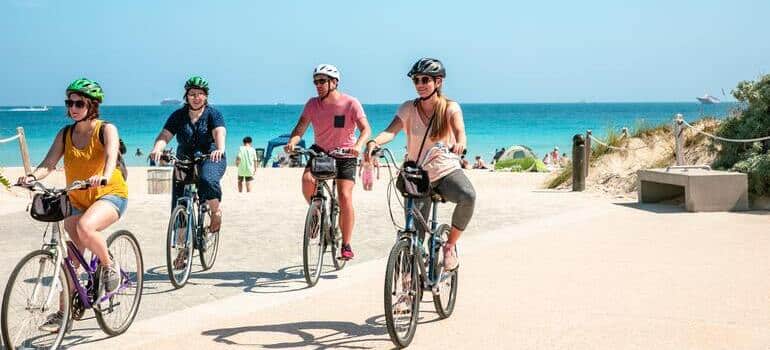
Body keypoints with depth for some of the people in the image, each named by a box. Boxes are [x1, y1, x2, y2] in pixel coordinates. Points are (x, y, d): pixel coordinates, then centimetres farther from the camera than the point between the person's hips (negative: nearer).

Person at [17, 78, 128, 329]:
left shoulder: (106, 129, -8)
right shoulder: (65, 134, 4)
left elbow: (111, 156, -27)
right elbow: (48, 164, -7)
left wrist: (103, 177, -49)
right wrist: (32, 176, -29)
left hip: (110, 194, -5)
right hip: (78, 200, 5)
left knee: (85, 227, -36)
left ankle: (109, 266, -10)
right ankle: (63, 313, 18)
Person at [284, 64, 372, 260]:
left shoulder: (350, 104, -13)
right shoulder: (312, 104, -4)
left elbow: (365, 129, -21)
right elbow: (300, 128, -12)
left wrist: (358, 145, -41)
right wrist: (292, 142, -33)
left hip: (345, 155, -2)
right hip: (320, 151, 3)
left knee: (345, 197, -14)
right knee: (307, 180, -26)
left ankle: (346, 245, -3)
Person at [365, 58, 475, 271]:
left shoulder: (450, 107, -5)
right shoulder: (409, 109, -3)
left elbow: (459, 128, -25)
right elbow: (391, 131, -19)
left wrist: (460, 142, -49)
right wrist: (374, 142, -41)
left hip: (447, 171, -1)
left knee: (468, 196, -32)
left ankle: (450, 245, -11)